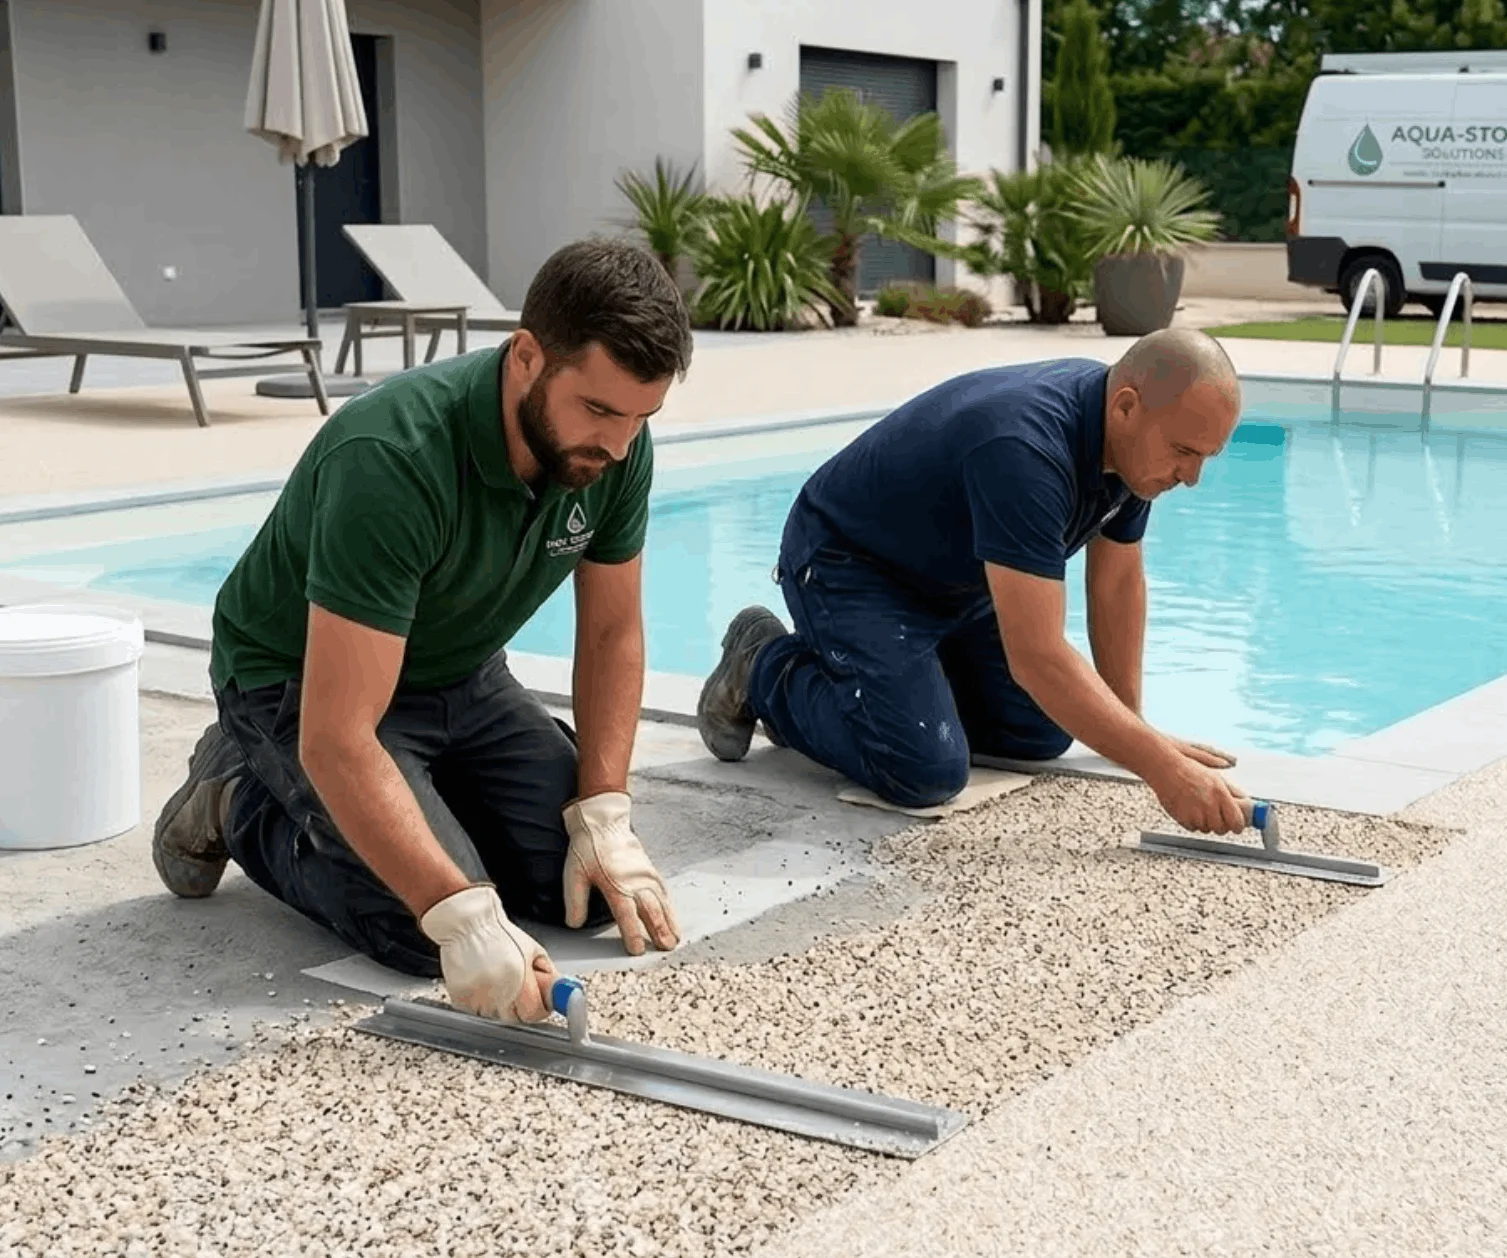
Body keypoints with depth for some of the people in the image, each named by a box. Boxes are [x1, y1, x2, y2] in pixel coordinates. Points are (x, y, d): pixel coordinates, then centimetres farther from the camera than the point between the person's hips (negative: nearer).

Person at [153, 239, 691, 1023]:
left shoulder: (617, 447, -17)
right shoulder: (393, 458, -38)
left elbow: (612, 631, -2)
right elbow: (337, 739, -39)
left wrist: (603, 816, -13)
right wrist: (462, 916, -46)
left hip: (459, 676, 6)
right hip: (302, 682, -6)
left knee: (594, 886, -9)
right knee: (427, 930, -23)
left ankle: (426, 798, 17)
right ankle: (243, 802, 4)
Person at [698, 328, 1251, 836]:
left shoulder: (1136, 442, -11)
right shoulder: (1024, 449, -39)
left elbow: (1117, 582, 3)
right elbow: (1036, 656, -41)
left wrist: (1133, 726, 3)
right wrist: (1160, 766, -41)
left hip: (955, 580, 9)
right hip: (847, 566, -9)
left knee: (1044, 732, 3)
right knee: (926, 771, -22)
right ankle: (767, 672, 1)